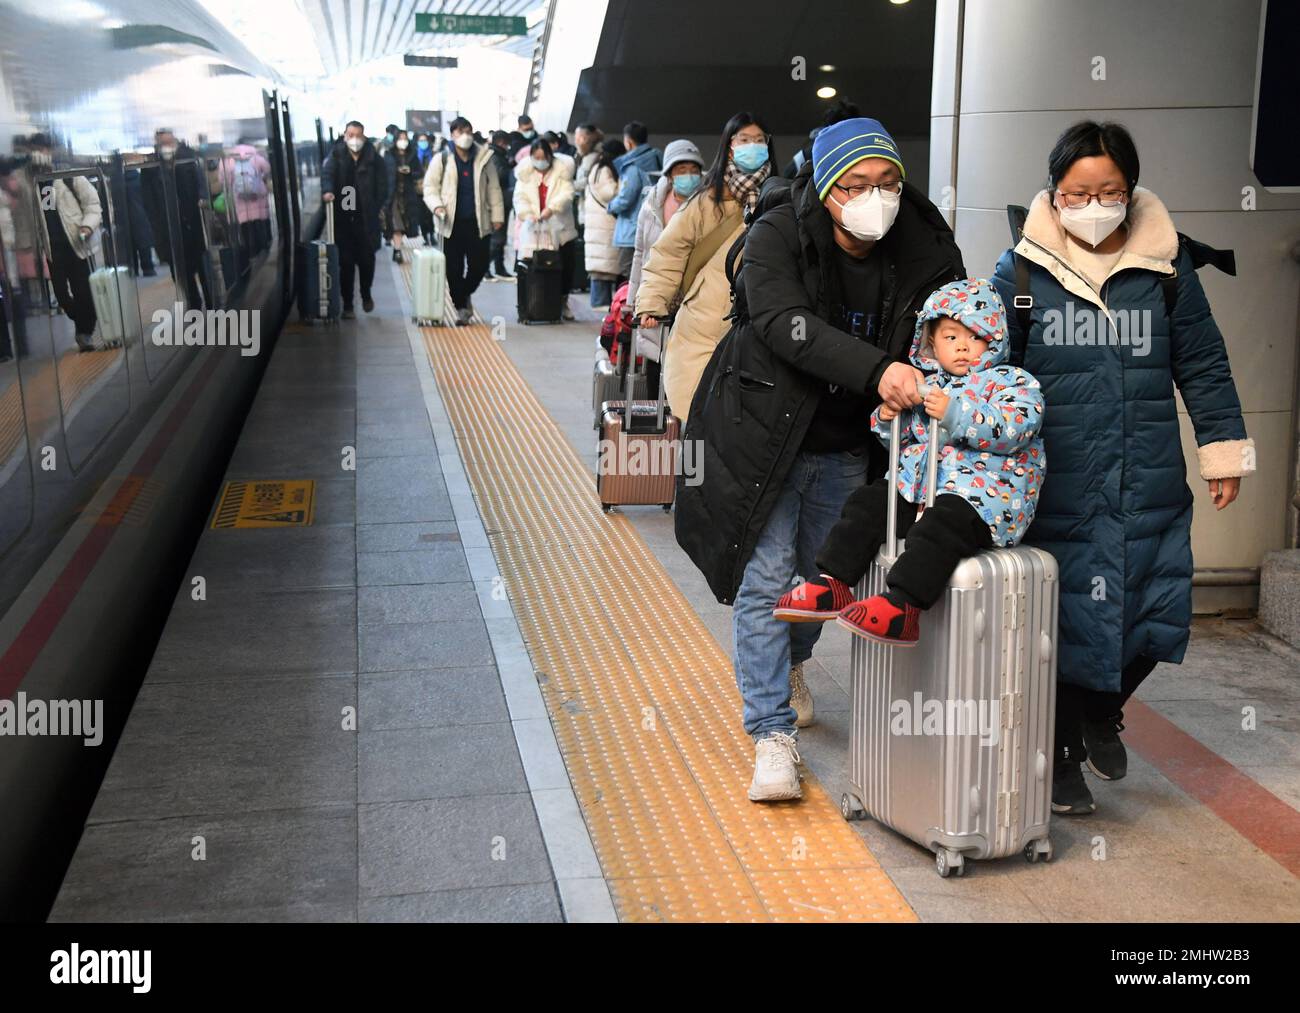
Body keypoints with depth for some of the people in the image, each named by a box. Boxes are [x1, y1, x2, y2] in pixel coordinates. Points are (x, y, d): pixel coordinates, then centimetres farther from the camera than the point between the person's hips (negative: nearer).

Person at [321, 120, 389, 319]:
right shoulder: (337, 156, 3)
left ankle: (366, 295, 34)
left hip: (367, 220, 0)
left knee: (367, 260, 8)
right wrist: (327, 190, -33)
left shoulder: (373, 158, 2)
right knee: (346, 263, 1)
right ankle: (347, 305, 10)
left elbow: (382, 185, 3)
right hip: (343, 219, 0)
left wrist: (377, 208, -6)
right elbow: (327, 172, -13)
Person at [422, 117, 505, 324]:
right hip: (453, 222, -1)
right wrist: (437, 206, -14)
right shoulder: (442, 159, 2)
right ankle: (461, 307, 12)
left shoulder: (483, 157, 7)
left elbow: (493, 188, 9)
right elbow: (430, 186, 4)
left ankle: (465, 295, 28)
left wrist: (497, 215, 5)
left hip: (478, 222, 1)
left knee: (479, 265, 1)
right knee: (454, 268, -1)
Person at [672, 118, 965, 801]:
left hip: (847, 448, 4)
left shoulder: (924, 249, -8)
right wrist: (876, 372, -46)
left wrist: (911, 394, -22)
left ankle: (789, 665, 50)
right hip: (766, 436, -4)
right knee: (765, 580, -7)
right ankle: (773, 733, 1)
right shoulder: (777, 237, -18)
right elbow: (788, 326, -33)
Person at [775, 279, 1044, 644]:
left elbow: (1012, 429, -21)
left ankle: (900, 607, -41)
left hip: (985, 494, -8)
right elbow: (903, 438, 26)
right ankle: (832, 584, 1)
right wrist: (887, 419, 3)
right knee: (868, 501, 1)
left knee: (942, 522, -33)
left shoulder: (1012, 381, -2)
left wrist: (955, 413, -29)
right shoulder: (927, 384, 17)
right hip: (918, 483, 8)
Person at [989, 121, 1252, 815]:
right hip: (1056, 491, -2)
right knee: (1065, 622, 5)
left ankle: (1103, 712, 33)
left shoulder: (1167, 265, 6)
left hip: (1150, 490, 2)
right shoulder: (1021, 272, 0)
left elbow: (1203, 366, 12)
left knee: (1158, 616, 2)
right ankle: (1062, 753, 28)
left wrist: (1224, 450, 10)